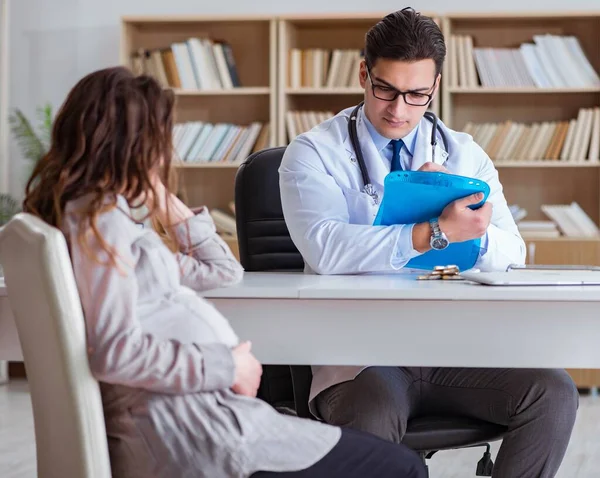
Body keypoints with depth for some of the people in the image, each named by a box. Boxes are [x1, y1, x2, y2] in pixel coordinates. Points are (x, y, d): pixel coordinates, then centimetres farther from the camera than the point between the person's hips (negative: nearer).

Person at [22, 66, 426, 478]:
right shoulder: (102, 219, -11)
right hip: (193, 428, -11)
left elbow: (221, 271, 23)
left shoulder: (112, 213, 19)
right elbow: (115, 353, -23)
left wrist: (162, 198, 20)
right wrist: (226, 366, -16)